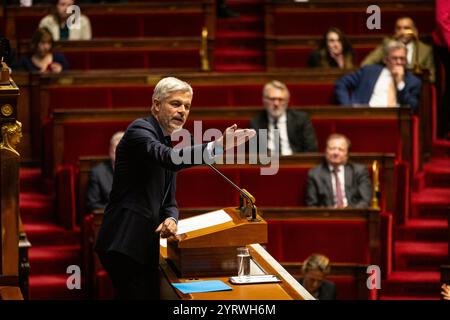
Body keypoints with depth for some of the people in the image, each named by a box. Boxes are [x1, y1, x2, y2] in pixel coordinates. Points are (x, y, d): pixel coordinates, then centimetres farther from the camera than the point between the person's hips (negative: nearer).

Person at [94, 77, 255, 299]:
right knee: (139, 297, -13)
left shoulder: (166, 143, 19)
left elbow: (169, 201, 18)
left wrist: (171, 219, -6)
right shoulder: (140, 130, -9)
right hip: (124, 244, -9)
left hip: (143, 246, 9)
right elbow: (171, 159, -31)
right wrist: (217, 146, -42)